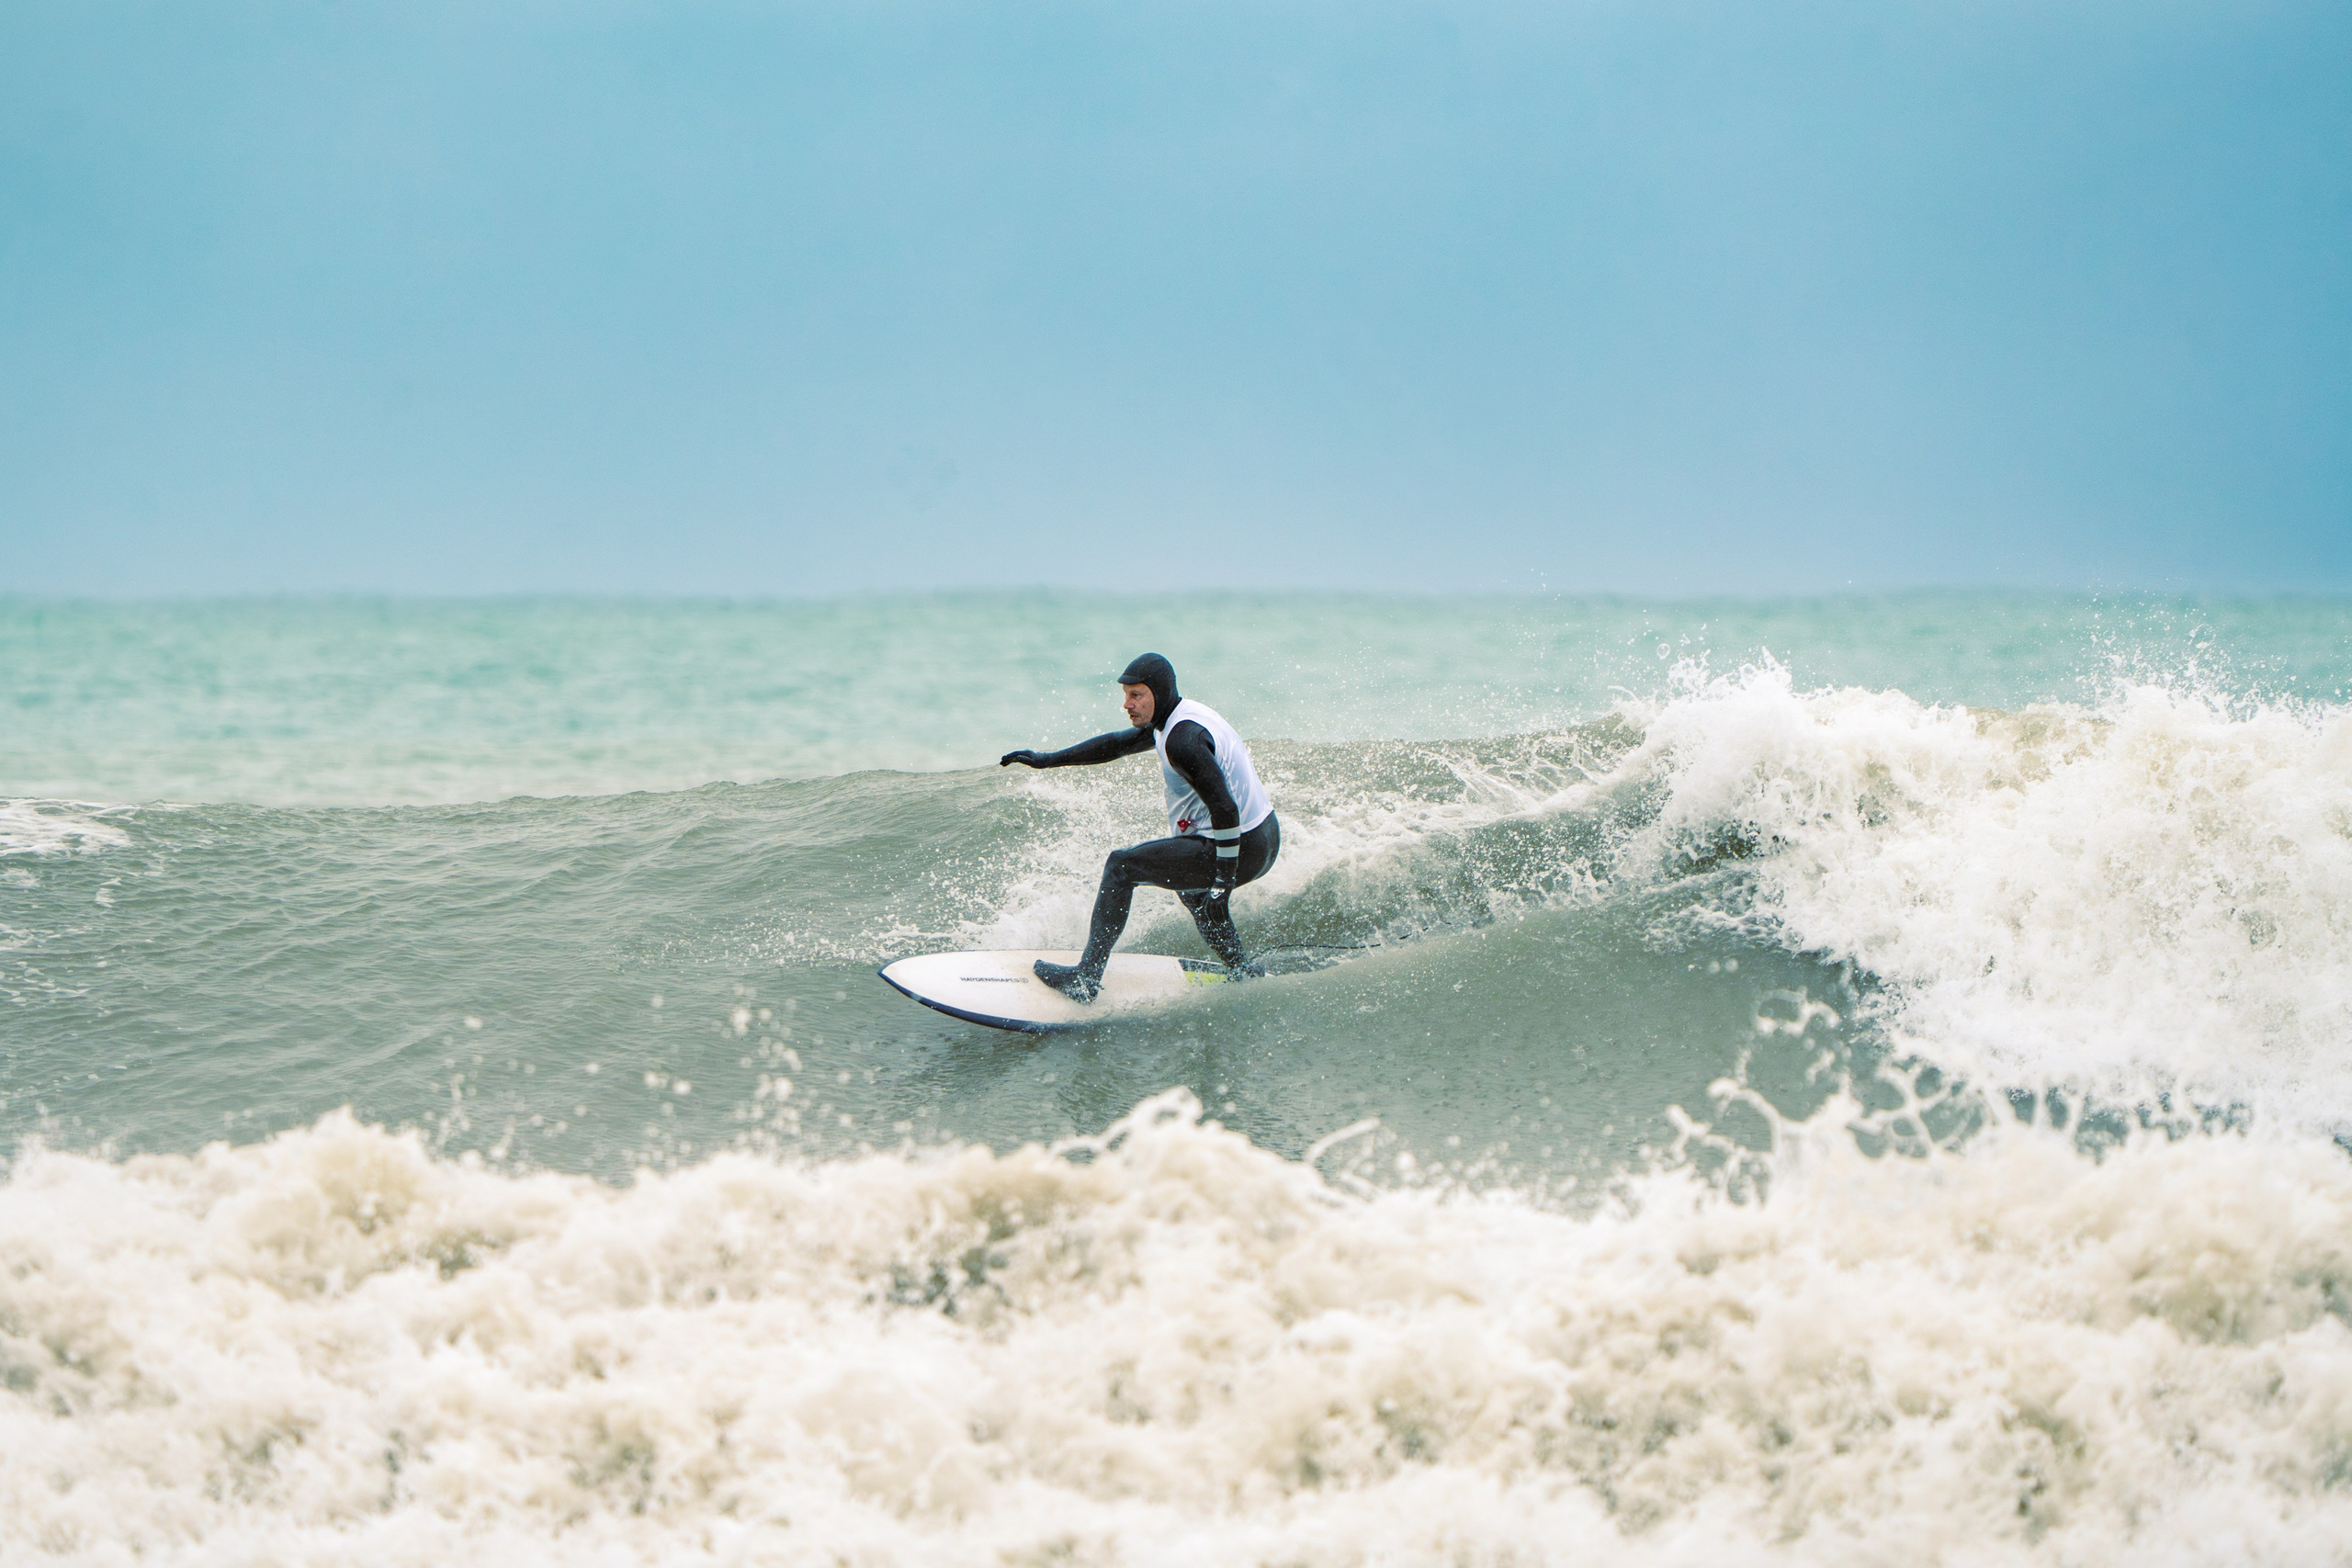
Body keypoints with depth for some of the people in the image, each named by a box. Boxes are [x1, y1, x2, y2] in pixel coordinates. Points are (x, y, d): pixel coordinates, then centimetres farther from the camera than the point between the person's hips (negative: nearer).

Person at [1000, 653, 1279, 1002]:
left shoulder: (1183, 739, -22)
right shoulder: (1177, 717, 10)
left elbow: (1225, 809, -28)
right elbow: (1118, 743, 23)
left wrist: (1222, 882, -27)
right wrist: (1050, 759, 24)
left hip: (1241, 847, -10)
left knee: (1121, 867, -3)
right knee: (1185, 879, 39)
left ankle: (1085, 979, 0)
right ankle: (1243, 972, 39)